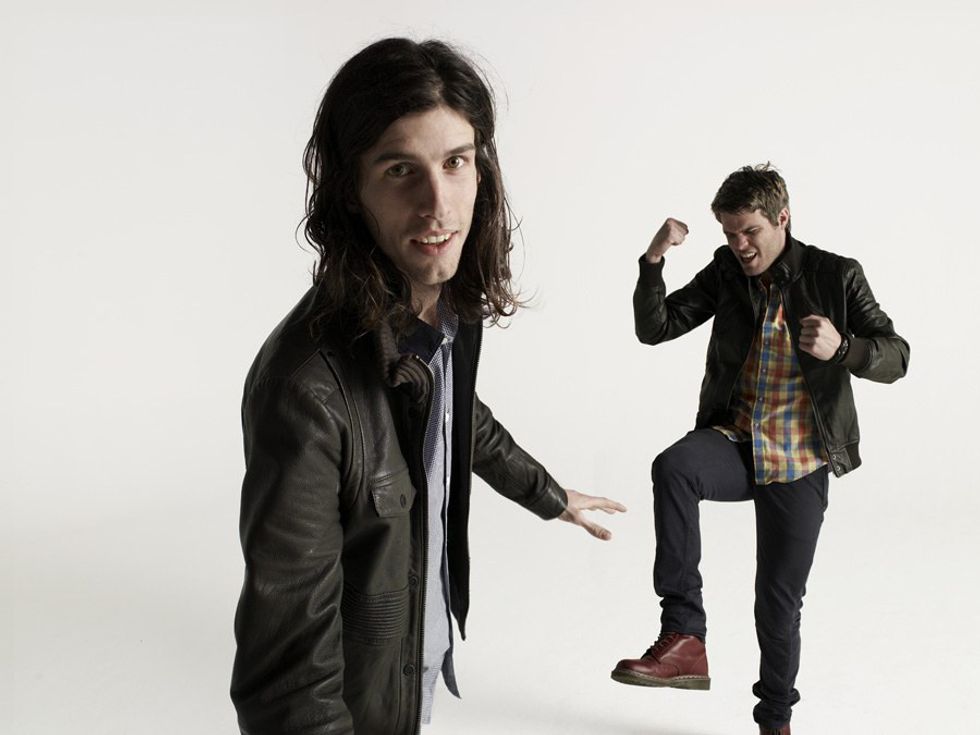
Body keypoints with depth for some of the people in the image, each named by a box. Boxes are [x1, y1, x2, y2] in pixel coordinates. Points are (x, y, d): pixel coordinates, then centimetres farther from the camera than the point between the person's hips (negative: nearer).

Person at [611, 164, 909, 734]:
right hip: (735, 442, 1)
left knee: (780, 601, 6)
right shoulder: (726, 272, 2)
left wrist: (841, 347, -26)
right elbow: (654, 329, -2)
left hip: (799, 465, -1)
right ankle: (684, 640, -31)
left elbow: (896, 357, -5)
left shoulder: (836, 276, -5)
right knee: (673, 467, -34)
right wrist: (654, 260, -18)